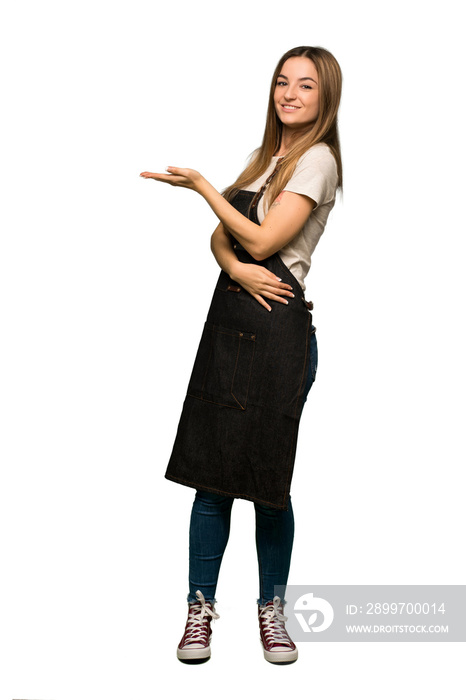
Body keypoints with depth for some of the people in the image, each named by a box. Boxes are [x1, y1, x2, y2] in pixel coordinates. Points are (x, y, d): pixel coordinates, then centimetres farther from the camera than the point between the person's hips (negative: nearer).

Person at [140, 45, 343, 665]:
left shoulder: (316, 159, -5)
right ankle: (201, 608, 15)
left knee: (267, 478, 1)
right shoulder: (266, 158, 19)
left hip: (278, 330, -6)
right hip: (228, 319, 7)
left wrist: (201, 184, -4)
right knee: (212, 473, 5)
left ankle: (272, 607, 19)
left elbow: (262, 241, -12)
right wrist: (236, 267, -10)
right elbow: (221, 237, 13)